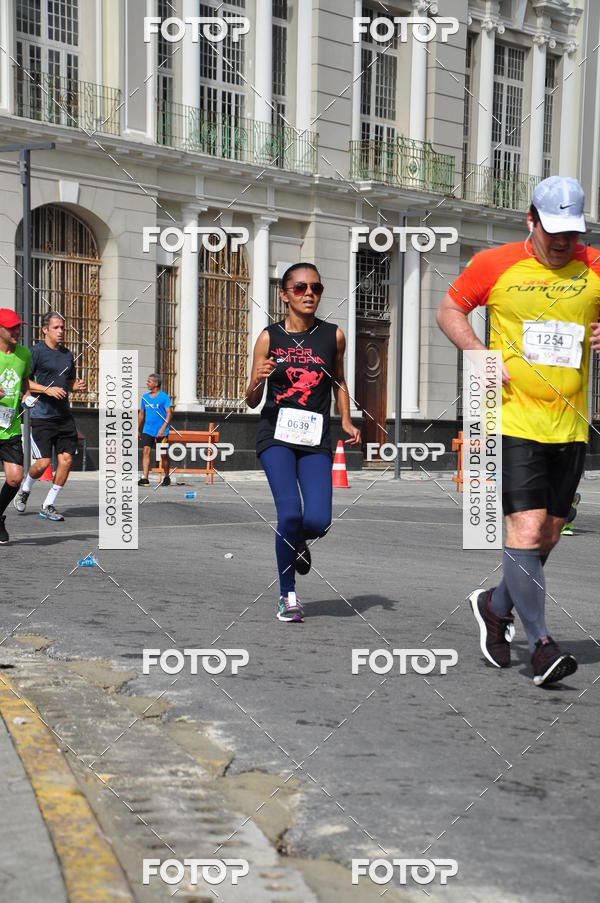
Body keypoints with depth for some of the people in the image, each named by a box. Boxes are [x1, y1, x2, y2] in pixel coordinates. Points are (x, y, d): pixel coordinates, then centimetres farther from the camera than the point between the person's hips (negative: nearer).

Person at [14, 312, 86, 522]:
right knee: (43, 463, -7)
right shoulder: (36, 351, -5)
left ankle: (48, 506, 9)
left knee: (66, 459, -3)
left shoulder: (68, 354, 14)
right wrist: (47, 389, -19)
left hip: (64, 416, 6)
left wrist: (76, 386, 5)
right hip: (42, 416, -6)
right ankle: (24, 490, 25)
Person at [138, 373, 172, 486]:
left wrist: (163, 428, -22)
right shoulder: (145, 396, 9)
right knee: (145, 451, -9)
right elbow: (141, 413, 17)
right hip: (147, 430, 4)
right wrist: (137, 429, 16)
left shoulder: (164, 397, -8)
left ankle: (166, 477, 23)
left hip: (161, 431, -4)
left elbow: (169, 413, -12)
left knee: (163, 454, 6)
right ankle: (145, 478, -12)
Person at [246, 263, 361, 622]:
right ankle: (288, 596, 3)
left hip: (316, 439, 2)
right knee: (289, 512, -17)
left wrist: (346, 421, 8)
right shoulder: (269, 337, 1)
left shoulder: (333, 336, 5)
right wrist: (259, 380, -16)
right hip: (276, 434, -1)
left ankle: (297, 541, 28)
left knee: (317, 521, -12)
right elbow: (252, 401, 5)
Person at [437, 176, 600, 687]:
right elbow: (449, 309, 10)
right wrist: (479, 353, -7)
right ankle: (541, 644, -4)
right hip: (514, 420, -4)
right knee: (526, 528, -14)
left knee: (548, 535, 11)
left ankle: (497, 606, 36)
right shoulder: (495, 265, 0)